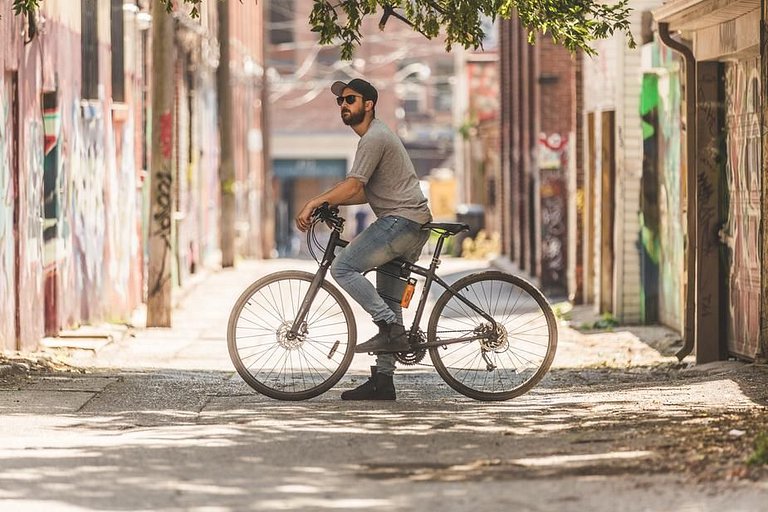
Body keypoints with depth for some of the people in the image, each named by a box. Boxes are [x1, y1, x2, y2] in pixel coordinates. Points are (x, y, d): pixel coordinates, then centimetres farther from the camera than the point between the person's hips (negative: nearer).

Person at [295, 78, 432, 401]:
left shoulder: (374, 139, -10)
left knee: (343, 268, -15)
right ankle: (382, 380, 8)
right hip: (413, 227, 10)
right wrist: (330, 203, 12)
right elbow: (366, 192, 23)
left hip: (400, 220, -10)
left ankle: (391, 329, -18)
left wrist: (315, 202, -17)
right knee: (388, 299, 9)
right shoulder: (377, 136, 23)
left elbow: (353, 185, -20)